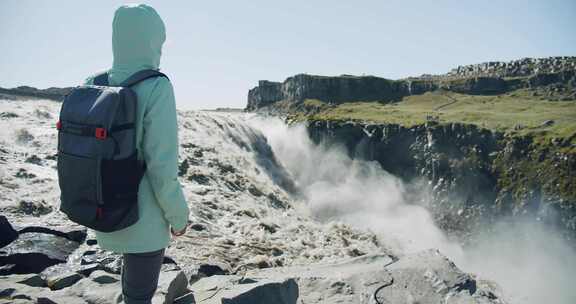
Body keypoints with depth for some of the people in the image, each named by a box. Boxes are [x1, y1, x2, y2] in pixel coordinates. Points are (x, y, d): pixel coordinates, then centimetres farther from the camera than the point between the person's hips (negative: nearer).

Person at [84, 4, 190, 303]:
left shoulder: (92, 86, -2)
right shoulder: (156, 88, -22)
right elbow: (162, 166, -23)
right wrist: (178, 216, -8)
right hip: (143, 219, -6)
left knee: (132, 266, 31)